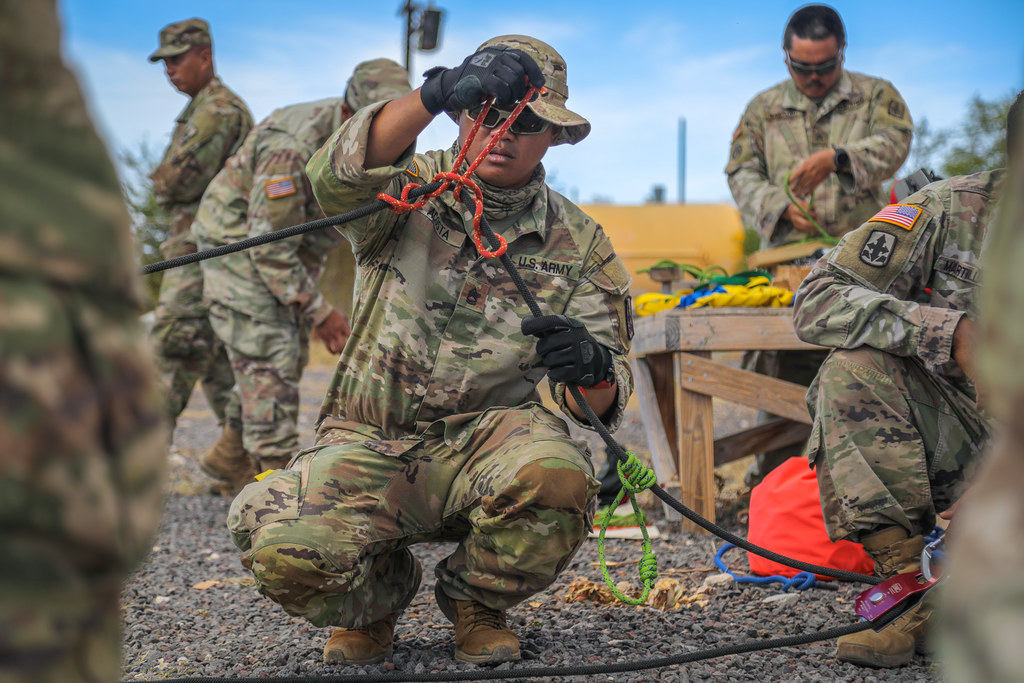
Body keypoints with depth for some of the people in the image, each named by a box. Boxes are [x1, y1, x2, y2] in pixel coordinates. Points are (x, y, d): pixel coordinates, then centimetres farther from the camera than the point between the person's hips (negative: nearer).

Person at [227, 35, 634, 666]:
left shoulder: (579, 244, 7)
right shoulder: (414, 188, 3)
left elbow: (602, 400, 2)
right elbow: (339, 175, -23)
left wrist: (591, 369, -24)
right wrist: (433, 95, -40)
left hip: (490, 442, 1)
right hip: (372, 443, -1)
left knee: (555, 477, -35)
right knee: (283, 549, -29)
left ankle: (476, 601, 1)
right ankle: (380, 592, 10)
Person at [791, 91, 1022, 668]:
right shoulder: (951, 209, -8)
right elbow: (816, 301, -17)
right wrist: (950, 332, -28)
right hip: (957, 436, 0)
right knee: (852, 371, -29)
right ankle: (909, 587, -24)